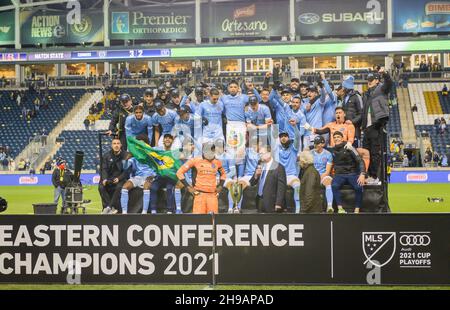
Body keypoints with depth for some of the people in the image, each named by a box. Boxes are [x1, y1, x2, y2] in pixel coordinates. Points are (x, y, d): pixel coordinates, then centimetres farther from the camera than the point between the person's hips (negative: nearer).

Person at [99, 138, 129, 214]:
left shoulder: (125, 156, 0)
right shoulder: (106, 156, 9)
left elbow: (127, 170, -4)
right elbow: (104, 169, 3)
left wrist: (119, 178, -19)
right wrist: (104, 179, -16)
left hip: (121, 179, -3)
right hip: (109, 178, 3)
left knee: (119, 187, -35)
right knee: (101, 187, -26)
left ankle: (108, 207, -31)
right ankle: (112, 208, -28)